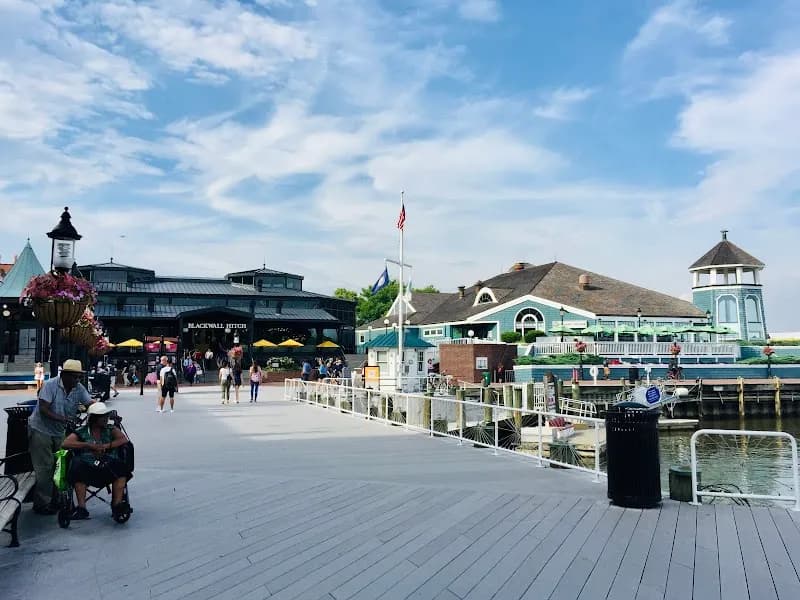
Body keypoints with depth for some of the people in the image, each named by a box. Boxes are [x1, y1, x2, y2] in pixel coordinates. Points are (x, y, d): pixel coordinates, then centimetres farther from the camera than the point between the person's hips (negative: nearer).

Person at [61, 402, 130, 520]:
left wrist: (105, 446, -10)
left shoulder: (111, 430, 17)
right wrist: (89, 445, -8)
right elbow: (65, 444, -2)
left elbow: (124, 439, 1)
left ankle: (117, 504, -28)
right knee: (77, 467, -32)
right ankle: (81, 508, -27)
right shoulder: (81, 432, 14)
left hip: (108, 468, 1)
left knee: (121, 469, -29)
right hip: (87, 469, 0)